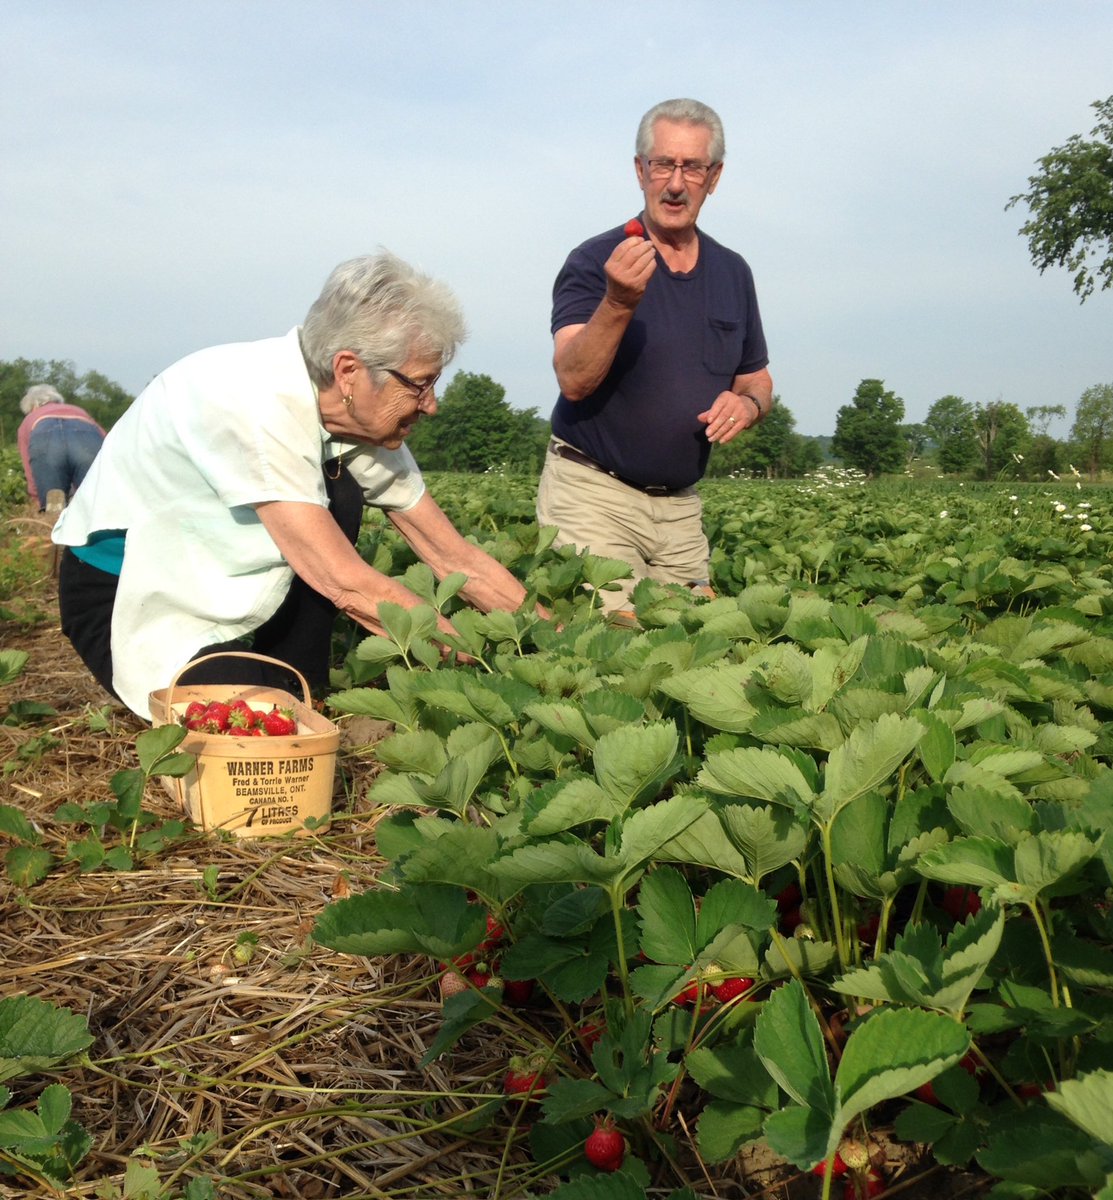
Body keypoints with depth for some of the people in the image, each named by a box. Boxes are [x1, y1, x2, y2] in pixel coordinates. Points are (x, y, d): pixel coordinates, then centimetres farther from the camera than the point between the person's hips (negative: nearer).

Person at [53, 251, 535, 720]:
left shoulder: (367, 414, -10)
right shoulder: (255, 405, -32)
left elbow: (454, 558, -5)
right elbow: (344, 582, -31)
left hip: (217, 579, 7)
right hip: (128, 598, -7)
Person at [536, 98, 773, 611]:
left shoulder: (733, 272, 9)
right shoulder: (595, 261, -8)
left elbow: (758, 379, 18)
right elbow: (573, 381, -20)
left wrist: (747, 403, -5)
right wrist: (618, 302, -35)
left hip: (681, 505, 5)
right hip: (593, 495, -5)